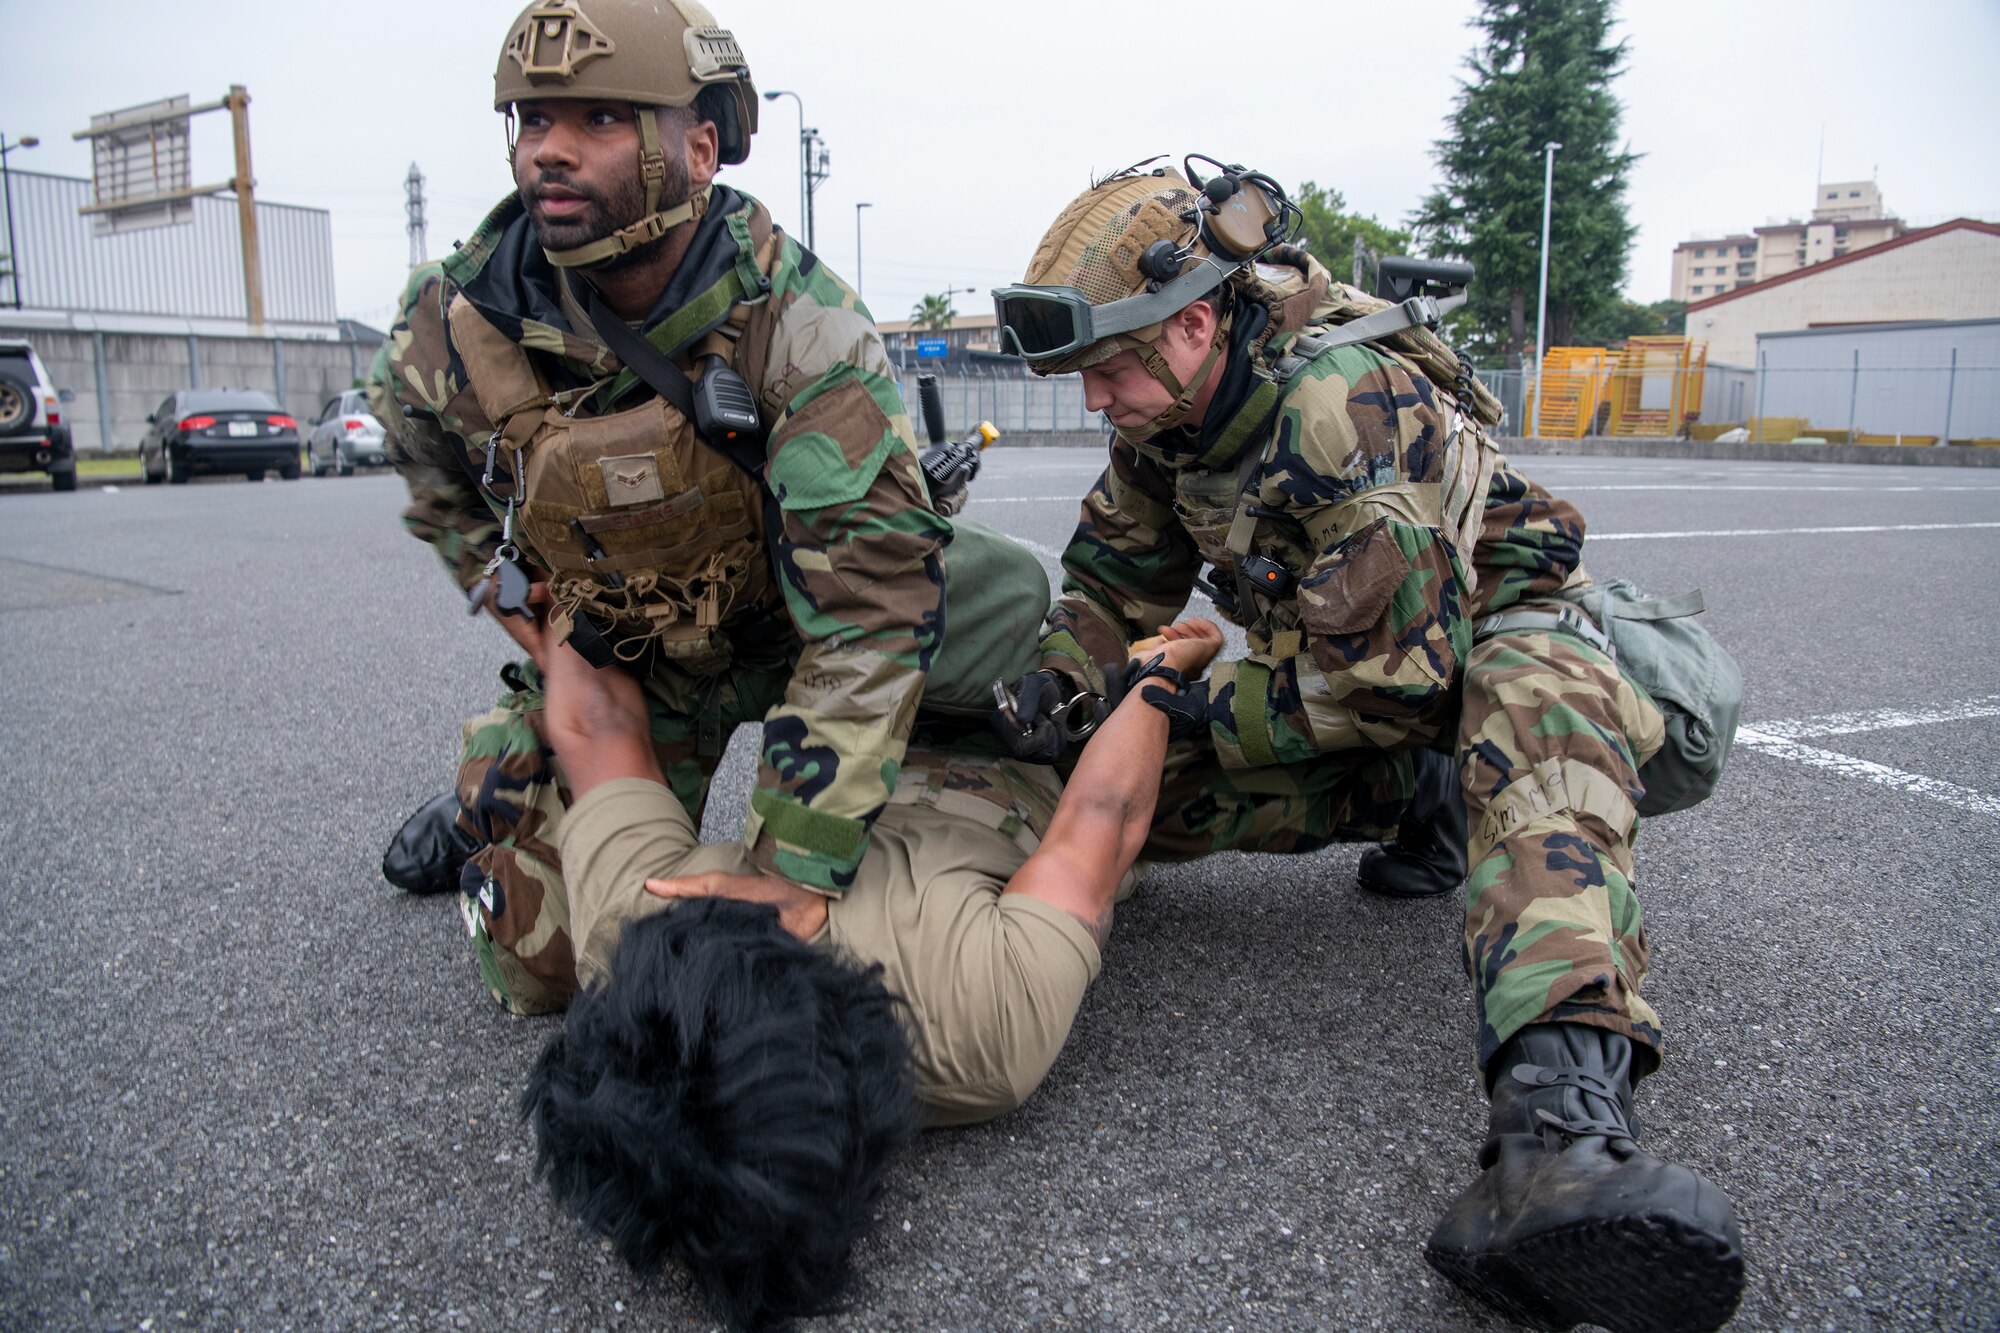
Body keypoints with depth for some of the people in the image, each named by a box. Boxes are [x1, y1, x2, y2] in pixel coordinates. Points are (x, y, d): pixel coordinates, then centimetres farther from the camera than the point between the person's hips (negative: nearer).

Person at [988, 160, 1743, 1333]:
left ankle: (1560, 1111, -63)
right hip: (1342, 641, 8)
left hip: (1492, 618, -8)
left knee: (1536, 720, -41)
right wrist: (1060, 677, -15)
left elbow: (1389, 673, -34)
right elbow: (1121, 560, 4)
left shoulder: (1342, 407, -34)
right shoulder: (1165, 412, -9)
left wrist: (1206, 712, -23)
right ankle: (1426, 808, 13)